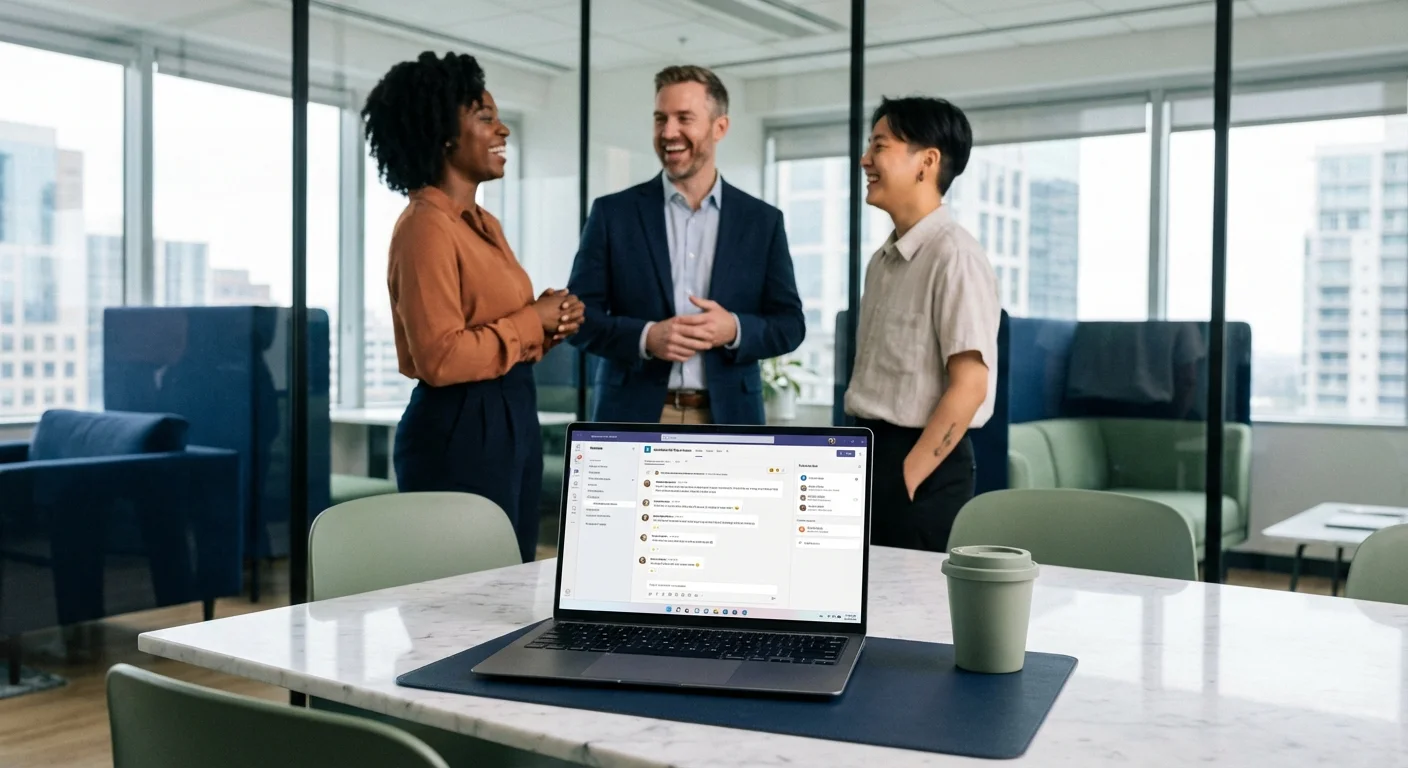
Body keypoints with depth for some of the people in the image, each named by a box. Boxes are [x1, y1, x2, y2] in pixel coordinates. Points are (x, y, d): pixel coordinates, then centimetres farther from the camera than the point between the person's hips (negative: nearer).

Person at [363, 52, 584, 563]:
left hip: (512, 419, 9)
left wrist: (549, 324, 0)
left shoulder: (484, 223, 14)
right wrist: (533, 321, -13)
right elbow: (441, 357, -22)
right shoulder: (426, 226, -15)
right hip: (459, 431, -9)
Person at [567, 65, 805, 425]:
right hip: (634, 419, -1)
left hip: (726, 420, 1)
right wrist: (645, 336, -17)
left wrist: (735, 330, -15)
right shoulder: (613, 213, 3)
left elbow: (790, 323, 6)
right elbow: (579, 315, 1)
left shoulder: (762, 221, 6)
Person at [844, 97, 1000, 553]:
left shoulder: (953, 257, -14)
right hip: (869, 458, 8)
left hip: (923, 465, -8)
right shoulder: (884, 260, 12)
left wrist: (907, 477, -17)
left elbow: (969, 386, -19)